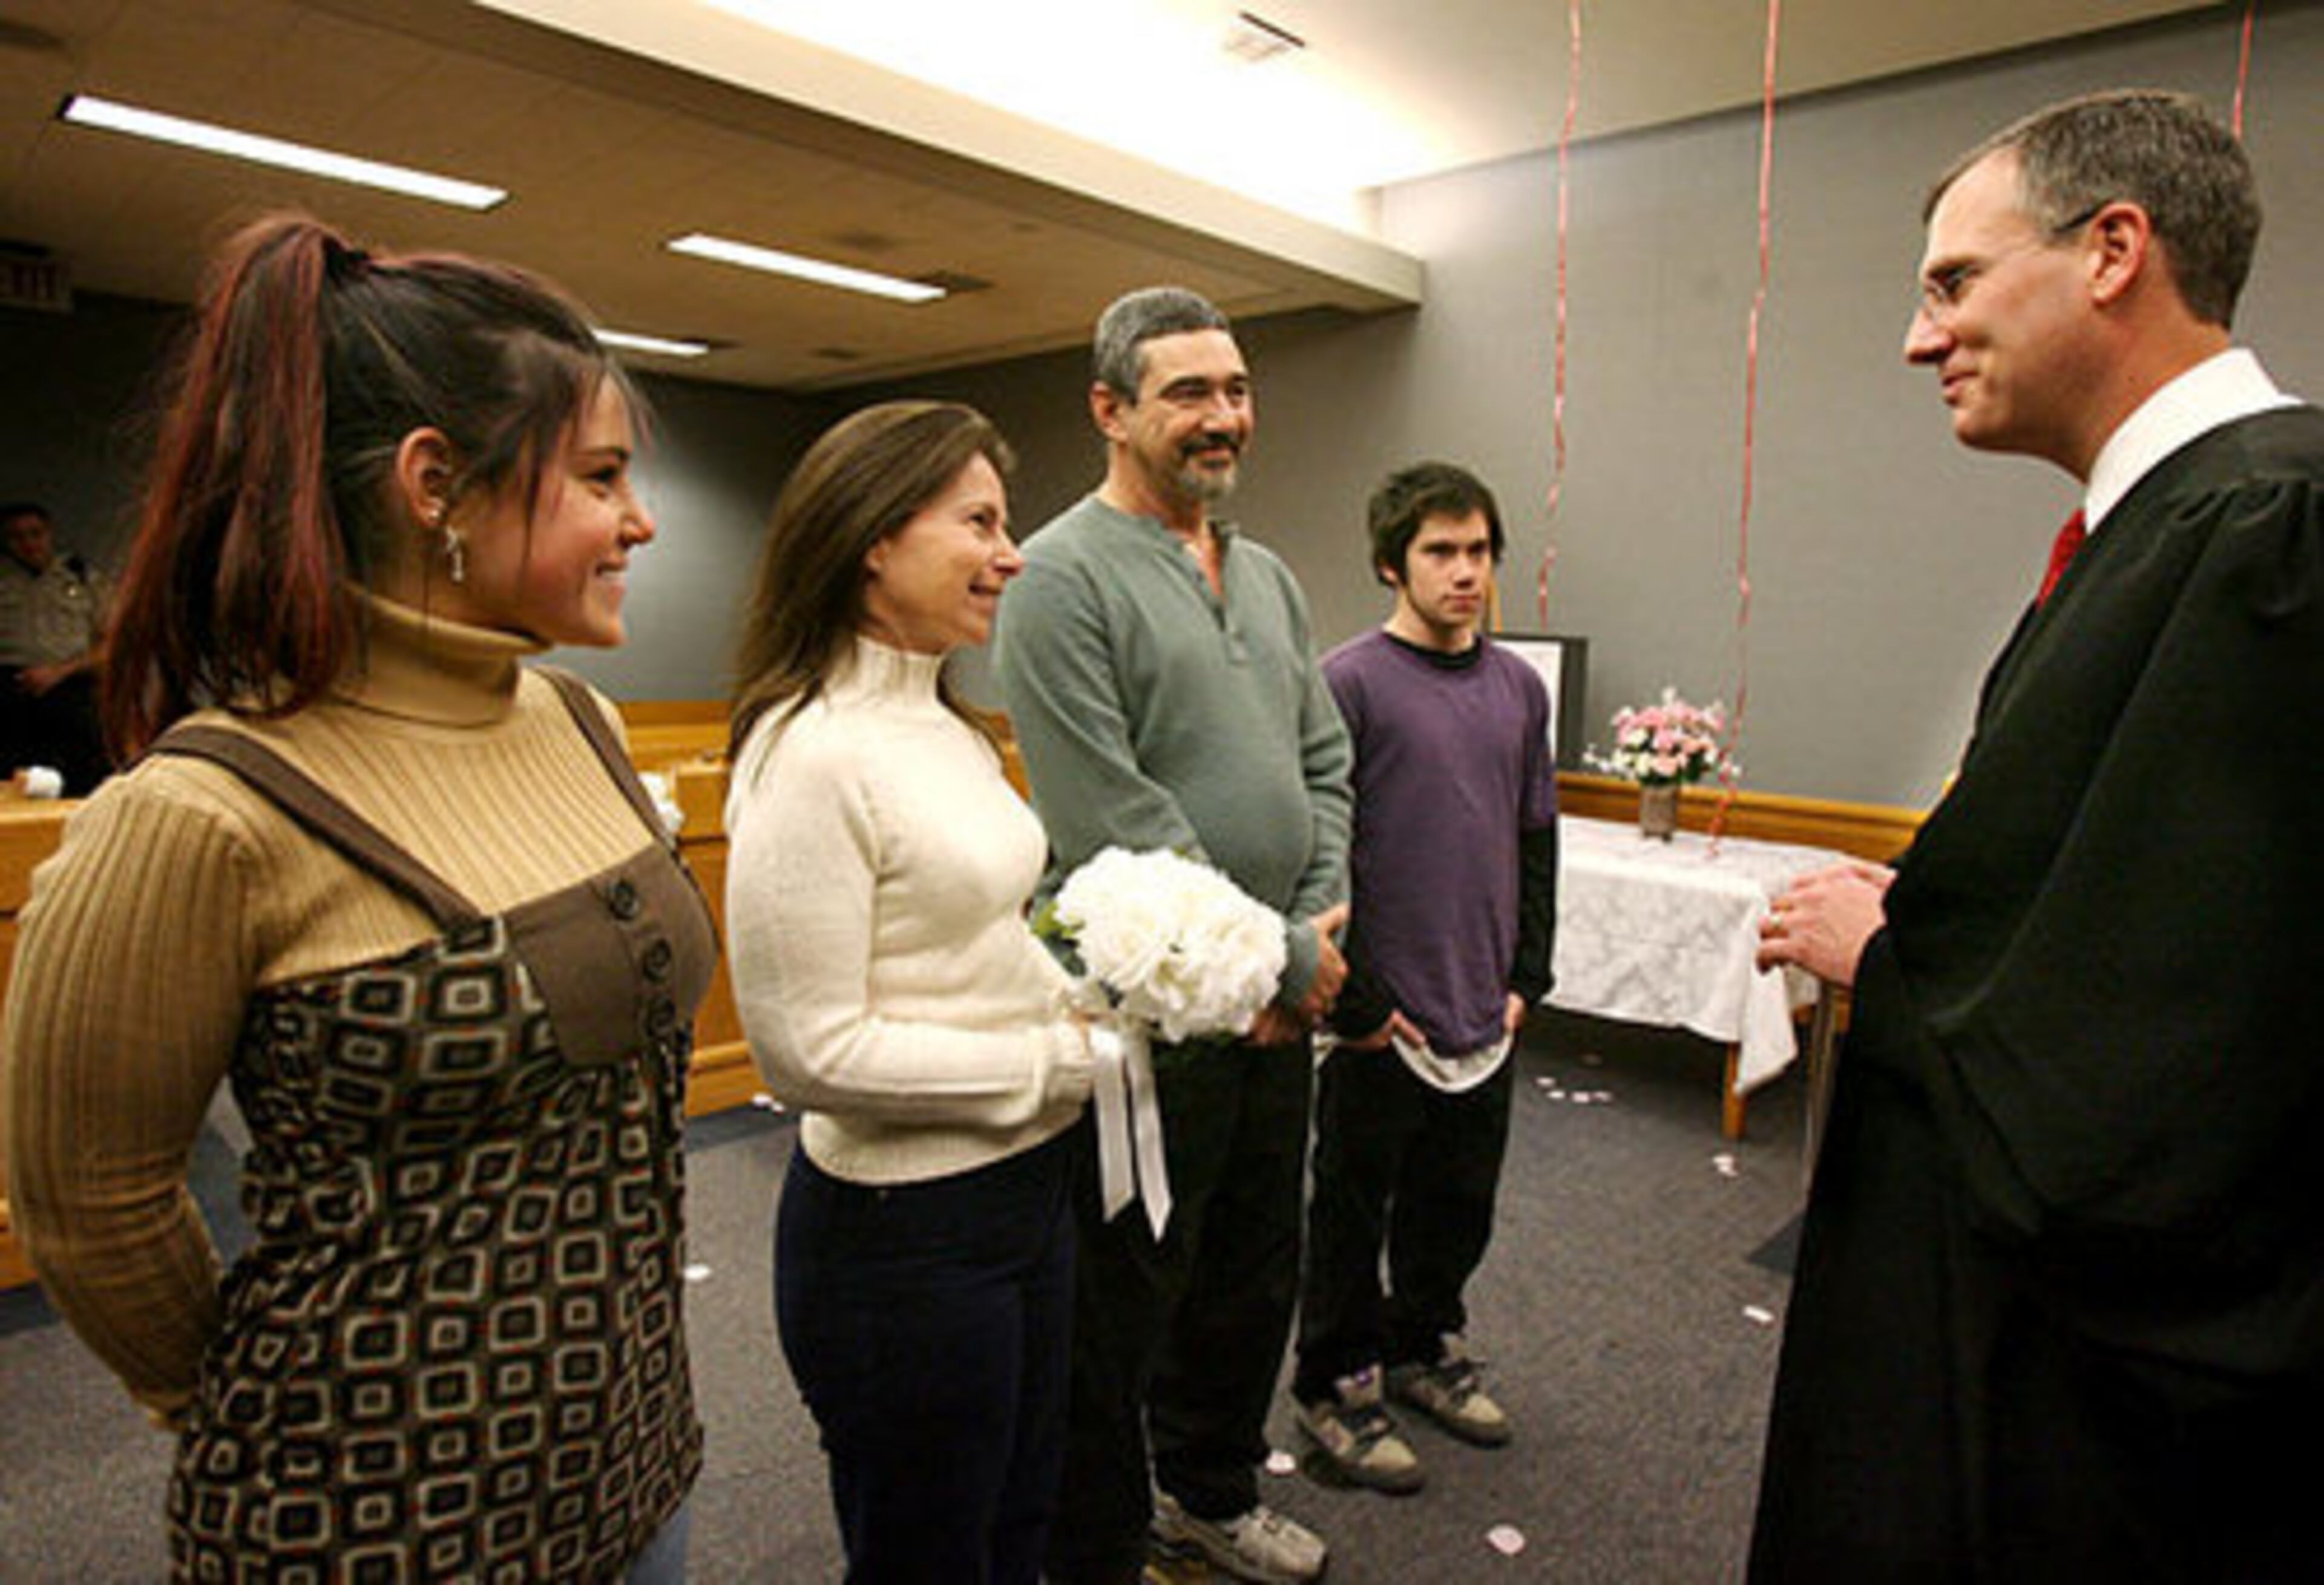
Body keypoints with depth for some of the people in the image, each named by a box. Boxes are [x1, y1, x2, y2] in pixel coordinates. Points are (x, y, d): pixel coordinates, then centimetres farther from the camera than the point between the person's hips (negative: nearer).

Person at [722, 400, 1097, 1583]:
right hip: (902, 1229, -8)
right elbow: (811, 1051, -22)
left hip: (1027, 1185, 9)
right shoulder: (811, 754, -21)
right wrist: (1058, 1064, -16)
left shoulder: (949, 726, 7)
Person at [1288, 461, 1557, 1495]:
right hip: (1385, 1019, -6)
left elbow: (1536, 841, 14)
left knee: (1459, 1201, 20)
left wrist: (1525, 977, 10)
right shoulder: (1350, 681, -11)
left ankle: (1426, 1348, 42)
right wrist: (1354, 1001, -12)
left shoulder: (1519, 687, 8)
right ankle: (1337, 1384, 29)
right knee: (1353, 1208, 10)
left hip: (1486, 1016, 6)